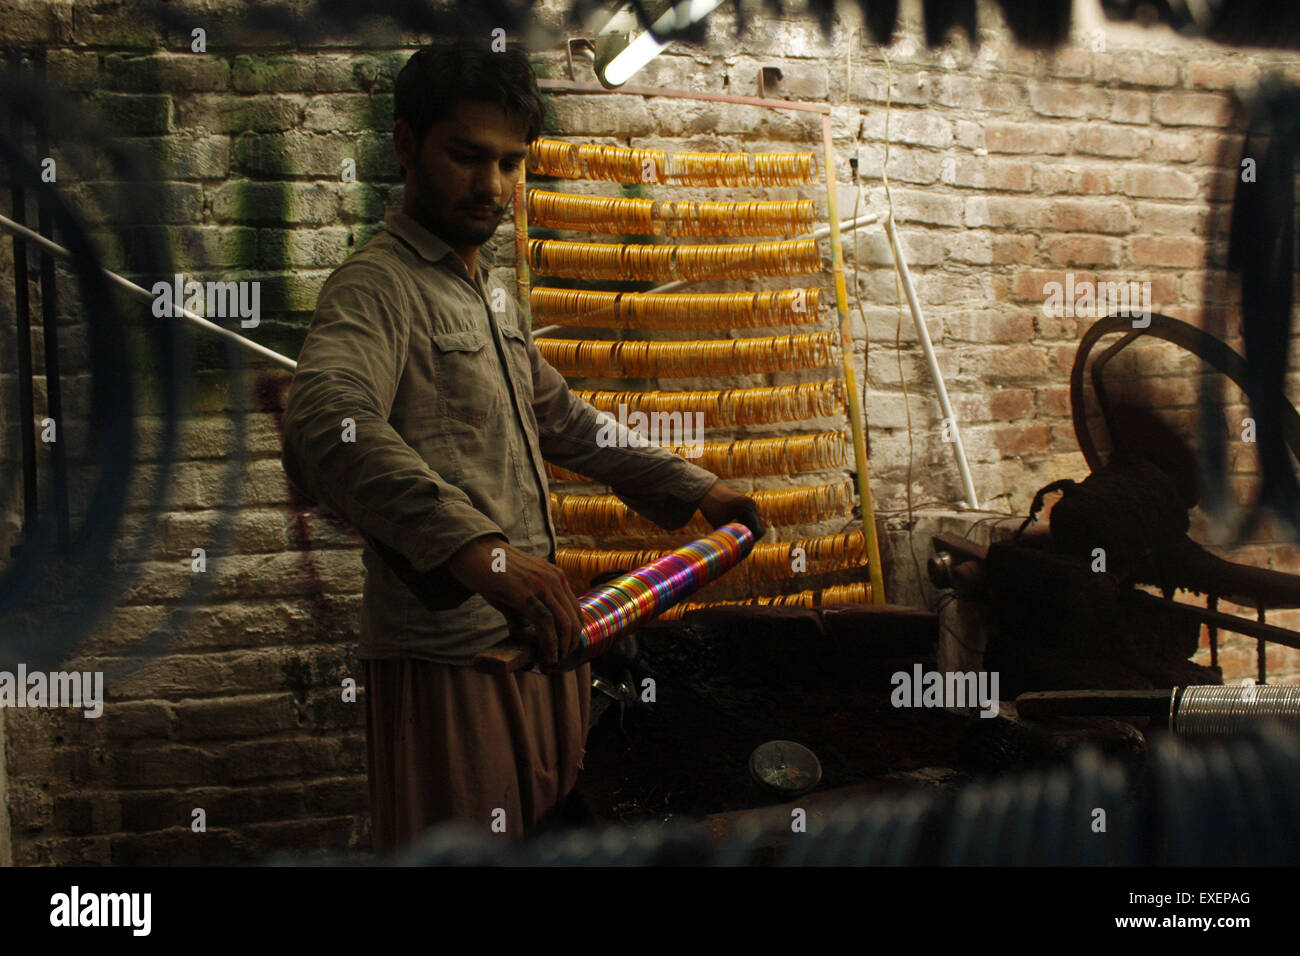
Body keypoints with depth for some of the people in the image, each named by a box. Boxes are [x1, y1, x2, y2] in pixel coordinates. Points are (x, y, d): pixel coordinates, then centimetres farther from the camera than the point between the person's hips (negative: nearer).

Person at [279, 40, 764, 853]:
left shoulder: (498, 300, 19)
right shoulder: (379, 286, -11)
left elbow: (564, 421, 31)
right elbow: (327, 425, -32)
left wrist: (692, 487, 27)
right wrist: (469, 544, -45)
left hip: (539, 637, 9)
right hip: (445, 658, -8)